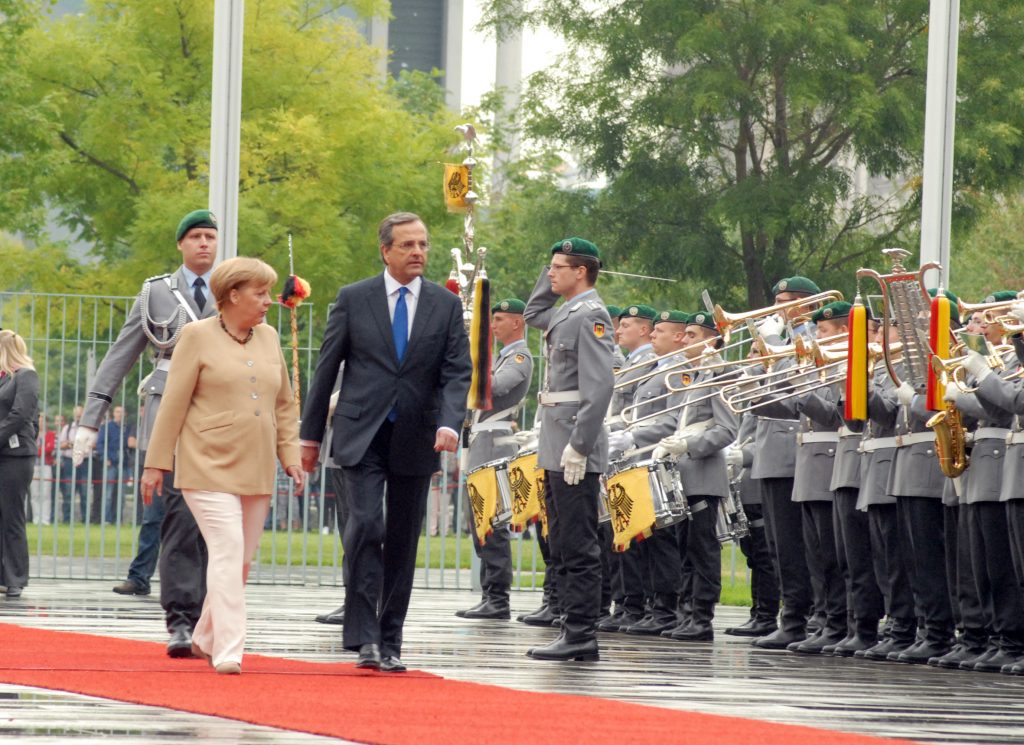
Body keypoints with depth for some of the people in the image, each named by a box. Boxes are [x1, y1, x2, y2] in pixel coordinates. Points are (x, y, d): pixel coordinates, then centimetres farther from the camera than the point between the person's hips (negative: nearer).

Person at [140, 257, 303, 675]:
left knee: (241, 561, 8)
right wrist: (157, 463, -5)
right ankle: (229, 652, -20)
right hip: (210, 468, -6)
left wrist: (290, 455, 8)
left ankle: (205, 639, 25)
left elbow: (284, 405, 19)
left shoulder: (268, 338, 13)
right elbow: (173, 404, -3)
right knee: (228, 551, -17)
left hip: (256, 472, 6)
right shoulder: (199, 337, -2)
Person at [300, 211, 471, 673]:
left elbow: (458, 372, 1)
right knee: (366, 523, -18)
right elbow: (326, 369, 6)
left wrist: (449, 424, -17)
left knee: (403, 542, 6)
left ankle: (390, 643, 13)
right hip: (361, 435, -2)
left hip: (415, 440, 2)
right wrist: (310, 435, 6)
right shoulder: (353, 299, 2)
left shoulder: (446, 305, 6)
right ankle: (364, 637, -17)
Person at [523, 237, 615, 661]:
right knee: (563, 546, 11)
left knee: (578, 547, -8)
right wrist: (551, 276, 22)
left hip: (575, 454, -10)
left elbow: (599, 387, -20)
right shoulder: (566, 313, 16)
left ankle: (581, 636, -7)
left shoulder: (590, 315, -13)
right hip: (557, 451, 10)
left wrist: (578, 447, -23)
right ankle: (574, 632, 14)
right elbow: (533, 314, 38)